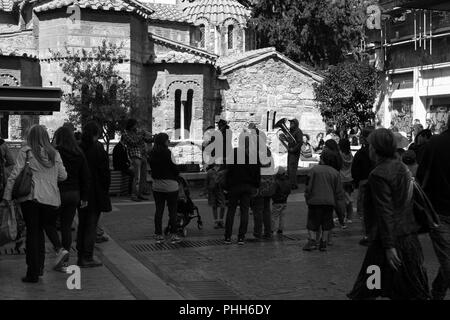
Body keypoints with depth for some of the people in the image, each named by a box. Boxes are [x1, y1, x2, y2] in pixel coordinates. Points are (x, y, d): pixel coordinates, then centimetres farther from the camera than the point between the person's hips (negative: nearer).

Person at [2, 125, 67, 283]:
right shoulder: (54, 154, 8)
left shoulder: (25, 152, -2)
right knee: (39, 230, 19)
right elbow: (63, 176, 11)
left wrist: (7, 196, -1)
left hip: (31, 197, -3)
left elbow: (14, 175, -6)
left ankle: (33, 273, 5)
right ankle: (39, 266, 16)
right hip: (50, 198, 3)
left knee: (32, 232, 4)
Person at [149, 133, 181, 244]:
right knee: (172, 210, 4)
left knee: (158, 210, 10)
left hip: (156, 185, 5)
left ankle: (158, 235, 12)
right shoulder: (167, 153, -15)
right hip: (170, 185, -5)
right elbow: (174, 167, -10)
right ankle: (173, 235, 6)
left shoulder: (152, 154, 2)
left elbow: (152, 168, 6)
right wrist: (177, 176, 7)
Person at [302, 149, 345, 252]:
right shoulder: (335, 173, 5)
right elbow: (339, 192, 6)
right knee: (326, 224, 11)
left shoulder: (314, 170, -4)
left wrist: (307, 199, 9)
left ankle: (312, 240, -5)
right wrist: (341, 210, 9)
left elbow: (309, 187, -4)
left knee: (312, 223, 7)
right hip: (329, 202, 2)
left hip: (315, 201, -2)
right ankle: (323, 243, 11)